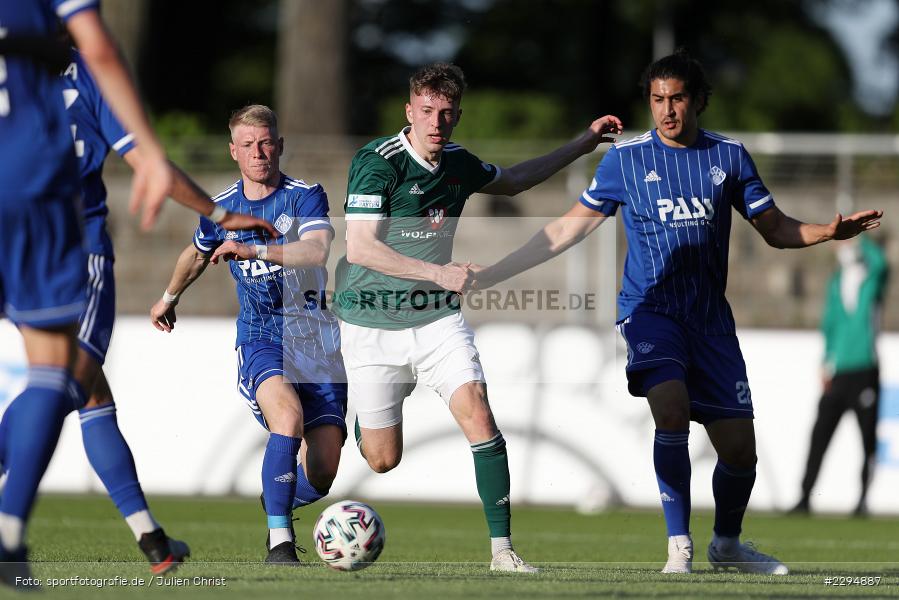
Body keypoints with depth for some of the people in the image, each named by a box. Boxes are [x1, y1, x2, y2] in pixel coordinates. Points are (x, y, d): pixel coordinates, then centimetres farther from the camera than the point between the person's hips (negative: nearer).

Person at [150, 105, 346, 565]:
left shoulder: (306, 197, -5)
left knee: (320, 475, -7)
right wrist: (169, 298, 45)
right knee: (289, 415, -33)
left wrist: (253, 250, -35)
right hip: (261, 339, 1)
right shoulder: (220, 209, 7)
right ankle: (279, 542, -27)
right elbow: (198, 254, 30)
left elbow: (318, 250, -25)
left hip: (318, 344, -1)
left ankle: (277, 503, 31)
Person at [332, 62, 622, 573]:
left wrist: (582, 145, 25)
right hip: (373, 324, -4)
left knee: (478, 415, -18)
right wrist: (439, 273, -27)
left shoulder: (458, 163, 4)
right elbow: (360, 248, -22)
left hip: (437, 317, 4)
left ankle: (502, 549, -14)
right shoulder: (378, 162, -16)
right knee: (382, 460, 2)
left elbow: (512, 180, 26)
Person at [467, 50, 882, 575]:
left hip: (711, 318, 2)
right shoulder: (626, 158, 2)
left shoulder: (729, 156, 7)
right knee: (672, 410, -29)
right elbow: (568, 230, 7)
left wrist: (830, 231, -6)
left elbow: (776, 229, 13)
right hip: (651, 309, -2)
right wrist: (491, 273, 1)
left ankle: (728, 544, 27)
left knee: (740, 449, 0)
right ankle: (680, 546, -20)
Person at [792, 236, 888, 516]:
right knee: (819, 435, -2)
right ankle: (805, 497, -1)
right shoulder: (836, 283, 15)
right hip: (838, 374, 4)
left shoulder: (873, 280, 2)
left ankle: (863, 498, 7)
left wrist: (859, 241, -15)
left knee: (868, 438, -1)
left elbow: (879, 263, -22)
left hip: (865, 370, -4)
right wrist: (826, 363, 11)